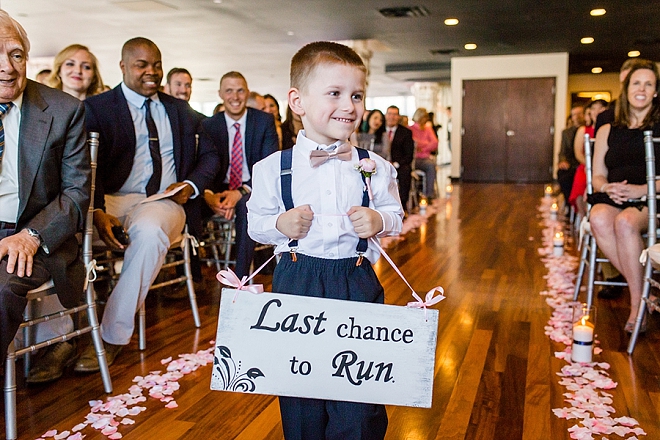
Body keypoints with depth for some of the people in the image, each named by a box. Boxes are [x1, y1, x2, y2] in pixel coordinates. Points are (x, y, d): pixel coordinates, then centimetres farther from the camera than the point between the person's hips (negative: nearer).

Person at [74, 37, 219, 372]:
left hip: (165, 202, 1)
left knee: (149, 232, -36)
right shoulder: (96, 107, 8)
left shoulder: (179, 110, 21)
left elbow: (209, 155, 21)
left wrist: (191, 186, -1)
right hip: (113, 199, -1)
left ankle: (112, 337, -27)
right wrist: (97, 211, -24)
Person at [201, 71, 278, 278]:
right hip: (221, 189, 2)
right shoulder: (208, 125, 4)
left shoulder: (265, 121, -2)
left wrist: (241, 192, -25)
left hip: (252, 188, -2)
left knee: (246, 205, -37)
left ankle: (241, 278, -29)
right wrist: (208, 195, -28)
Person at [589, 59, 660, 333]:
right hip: (612, 198, 3)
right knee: (599, 219, -34)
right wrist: (608, 188, -8)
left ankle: (637, 303, -25)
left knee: (625, 222, -37)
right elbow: (597, 176, 15)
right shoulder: (607, 131, 19)